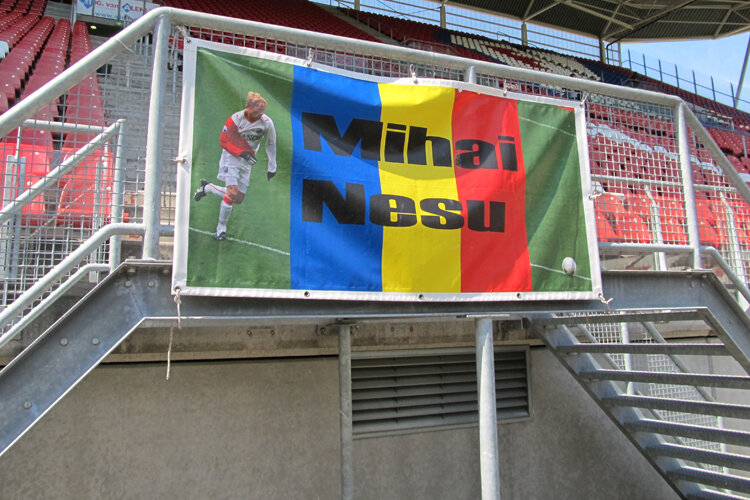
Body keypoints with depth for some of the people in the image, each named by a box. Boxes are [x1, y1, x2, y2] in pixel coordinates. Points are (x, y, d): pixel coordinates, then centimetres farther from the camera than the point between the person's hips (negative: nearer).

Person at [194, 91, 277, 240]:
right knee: (233, 193, -19)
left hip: (247, 162, 4)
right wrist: (242, 153, -27)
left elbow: (271, 144, 4)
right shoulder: (236, 119, -17)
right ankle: (221, 227, 4)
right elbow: (224, 141, -12)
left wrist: (272, 168, 7)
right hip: (231, 157, -4)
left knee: (239, 199, 2)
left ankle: (207, 187, 27)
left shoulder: (267, 123, -10)